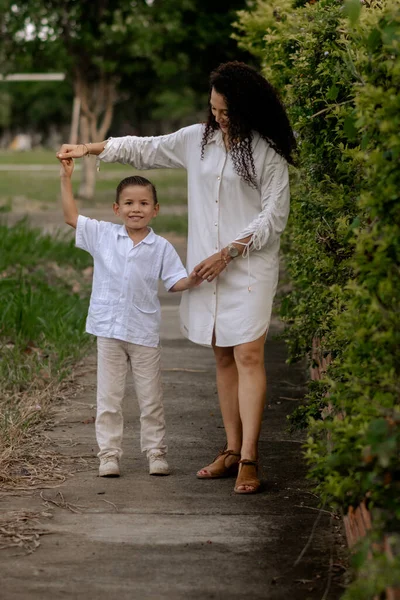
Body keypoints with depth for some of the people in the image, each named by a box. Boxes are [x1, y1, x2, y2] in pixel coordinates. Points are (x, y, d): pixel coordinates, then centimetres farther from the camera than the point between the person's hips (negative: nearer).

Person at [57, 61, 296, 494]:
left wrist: (228, 254, -12)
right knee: (222, 357, 7)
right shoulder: (197, 140, 9)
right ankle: (231, 450, 13)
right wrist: (89, 149, 19)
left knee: (248, 355, -13)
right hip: (207, 265, 5)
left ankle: (248, 459, -14)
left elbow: (273, 217, -8)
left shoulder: (268, 153, -7)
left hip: (250, 266, -5)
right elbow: (145, 149, 20)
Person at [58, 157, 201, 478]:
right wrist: (66, 178, 0)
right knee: (108, 397, 5)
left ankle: (156, 452, 17)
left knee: (151, 398, 7)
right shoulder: (103, 235, 2)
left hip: (144, 333, -1)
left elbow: (175, 282, 0)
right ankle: (109, 454, 11)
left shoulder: (161, 247, -1)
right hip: (109, 330, 1)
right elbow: (71, 216, 5)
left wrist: (192, 280, -21)